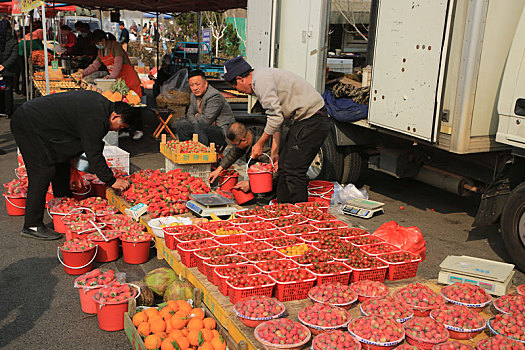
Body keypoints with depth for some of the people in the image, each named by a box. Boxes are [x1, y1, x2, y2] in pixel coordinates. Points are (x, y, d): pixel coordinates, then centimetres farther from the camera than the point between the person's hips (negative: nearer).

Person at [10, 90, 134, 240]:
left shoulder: (100, 103, 6)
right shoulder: (95, 119, -23)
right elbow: (93, 155, -21)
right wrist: (111, 181, -15)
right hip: (28, 125, -11)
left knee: (61, 163, 16)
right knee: (43, 171, -12)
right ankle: (32, 225, -9)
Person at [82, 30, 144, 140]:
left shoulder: (115, 46, -13)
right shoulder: (101, 51, 11)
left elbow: (118, 63, -23)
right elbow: (95, 65, 19)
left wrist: (112, 76, -33)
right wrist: (83, 73, 9)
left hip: (129, 80, -7)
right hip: (118, 81, 8)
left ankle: (139, 130, -1)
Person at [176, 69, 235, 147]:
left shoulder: (215, 96, -21)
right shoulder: (193, 95, 7)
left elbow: (206, 120, -24)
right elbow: (190, 114, 8)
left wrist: (197, 116, -4)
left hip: (223, 131, -8)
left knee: (198, 127, -32)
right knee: (181, 124, 1)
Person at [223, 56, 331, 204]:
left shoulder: (260, 80, -15)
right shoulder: (262, 78, 18)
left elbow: (276, 118, -19)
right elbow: (276, 116, 21)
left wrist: (259, 144, -6)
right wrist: (274, 152, 20)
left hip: (311, 121, -11)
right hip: (302, 121, 11)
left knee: (293, 171, -10)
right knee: (283, 167, 14)